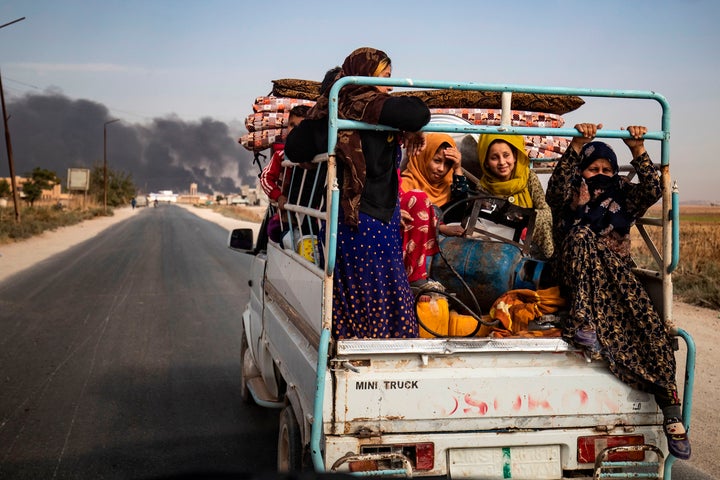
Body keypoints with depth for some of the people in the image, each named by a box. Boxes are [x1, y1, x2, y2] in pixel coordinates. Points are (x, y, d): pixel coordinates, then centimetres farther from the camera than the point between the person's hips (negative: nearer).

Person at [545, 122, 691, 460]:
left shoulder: (622, 199, 18)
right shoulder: (569, 201, 9)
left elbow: (652, 191, -1)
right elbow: (557, 186, -14)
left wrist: (638, 151, -11)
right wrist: (577, 146, -24)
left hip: (618, 282, 2)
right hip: (577, 284, -2)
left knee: (650, 326, -25)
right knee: (582, 234, -30)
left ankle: (671, 412, -26)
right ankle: (581, 320, -41)